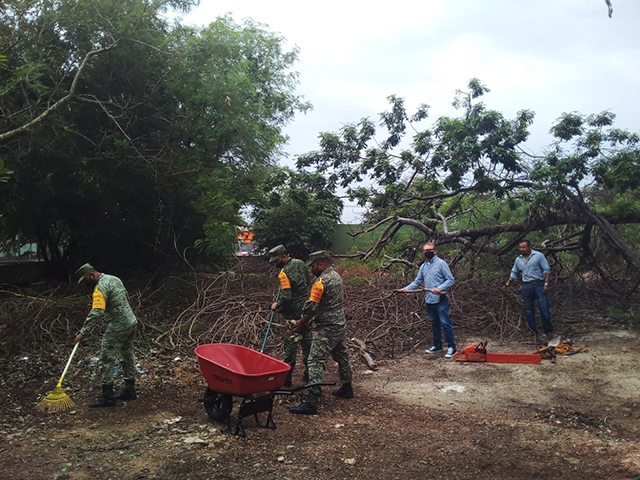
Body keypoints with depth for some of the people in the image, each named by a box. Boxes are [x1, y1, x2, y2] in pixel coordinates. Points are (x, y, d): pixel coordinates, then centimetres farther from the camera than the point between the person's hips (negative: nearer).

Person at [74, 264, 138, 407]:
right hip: (131, 322, 10)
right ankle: (130, 390, 26)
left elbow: (96, 314, -27)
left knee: (107, 359, -3)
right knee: (128, 356, 16)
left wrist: (83, 333, -26)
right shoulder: (114, 279, 11)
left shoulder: (101, 288, -18)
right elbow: (126, 297, 23)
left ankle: (107, 397, 1)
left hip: (118, 327, -10)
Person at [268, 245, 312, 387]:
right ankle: (309, 374, 23)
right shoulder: (300, 263, 6)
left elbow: (286, 297, -23)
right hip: (307, 311, 8)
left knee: (290, 344, 1)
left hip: (294, 314, -8)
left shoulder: (284, 273, -19)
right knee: (307, 342, 14)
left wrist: (276, 306, -7)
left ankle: (286, 377, 9)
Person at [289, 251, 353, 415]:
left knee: (316, 361, -11)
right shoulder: (337, 276, 10)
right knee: (341, 356, 24)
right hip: (340, 324, 10)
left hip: (327, 329, -10)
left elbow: (311, 306, -19)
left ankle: (311, 402, -15)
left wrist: (302, 322, 0)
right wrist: (309, 320, 14)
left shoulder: (321, 282, -19)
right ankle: (346, 388, 41)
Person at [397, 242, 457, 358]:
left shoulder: (441, 263, -8)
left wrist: (440, 288, -23)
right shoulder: (423, 266, 13)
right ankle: (437, 345, 26)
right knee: (435, 324, 16)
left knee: (445, 323, -5)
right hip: (429, 300, 7)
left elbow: (451, 280, -11)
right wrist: (406, 289, 7)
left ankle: (451, 347, 1)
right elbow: (417, 282, 18)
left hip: (441, 300, -7)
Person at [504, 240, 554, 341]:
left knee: (544, 309, -5)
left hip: (539, 285, -4)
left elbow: (546, 270, -4)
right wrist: (508, 282, 4)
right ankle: (535, 333, 14)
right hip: (526, 287, 4)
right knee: (529, 311, 5)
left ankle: (549, 331, 10)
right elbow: (514, 273, 19)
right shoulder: (518, 260, 11)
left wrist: (546, 284, -11)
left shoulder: (538, 256, -3)